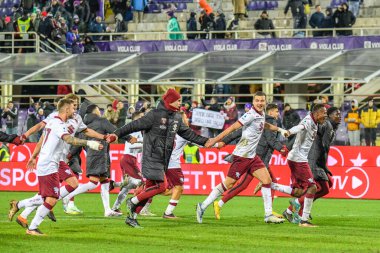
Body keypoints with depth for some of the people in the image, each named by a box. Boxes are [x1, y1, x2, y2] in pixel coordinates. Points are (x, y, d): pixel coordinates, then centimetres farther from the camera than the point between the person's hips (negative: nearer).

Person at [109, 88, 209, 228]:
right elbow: (135, 126, -13)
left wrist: (205, 141, 17)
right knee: (161, 186, -15)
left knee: (150, 188, 7)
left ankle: (132, 217, 13)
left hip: (163, 159, 8)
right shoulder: (155, 115, -12)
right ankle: (133, 201, 0)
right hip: (152, 157, -8)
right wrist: (117, 134, -16)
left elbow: (187, 133, 21)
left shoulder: (177, 117, 11)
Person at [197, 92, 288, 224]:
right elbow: (232, 127, -20)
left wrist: (280, 129, 29)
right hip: (242, 155, -8)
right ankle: (203, 206, 6)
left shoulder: (261, 114, 9)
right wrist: (215, 140, -23)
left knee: (267, 180, -1)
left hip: (252, 156, 8)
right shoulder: (250, 115, -18)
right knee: (228, 183, -6)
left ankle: (268, 215, 3)